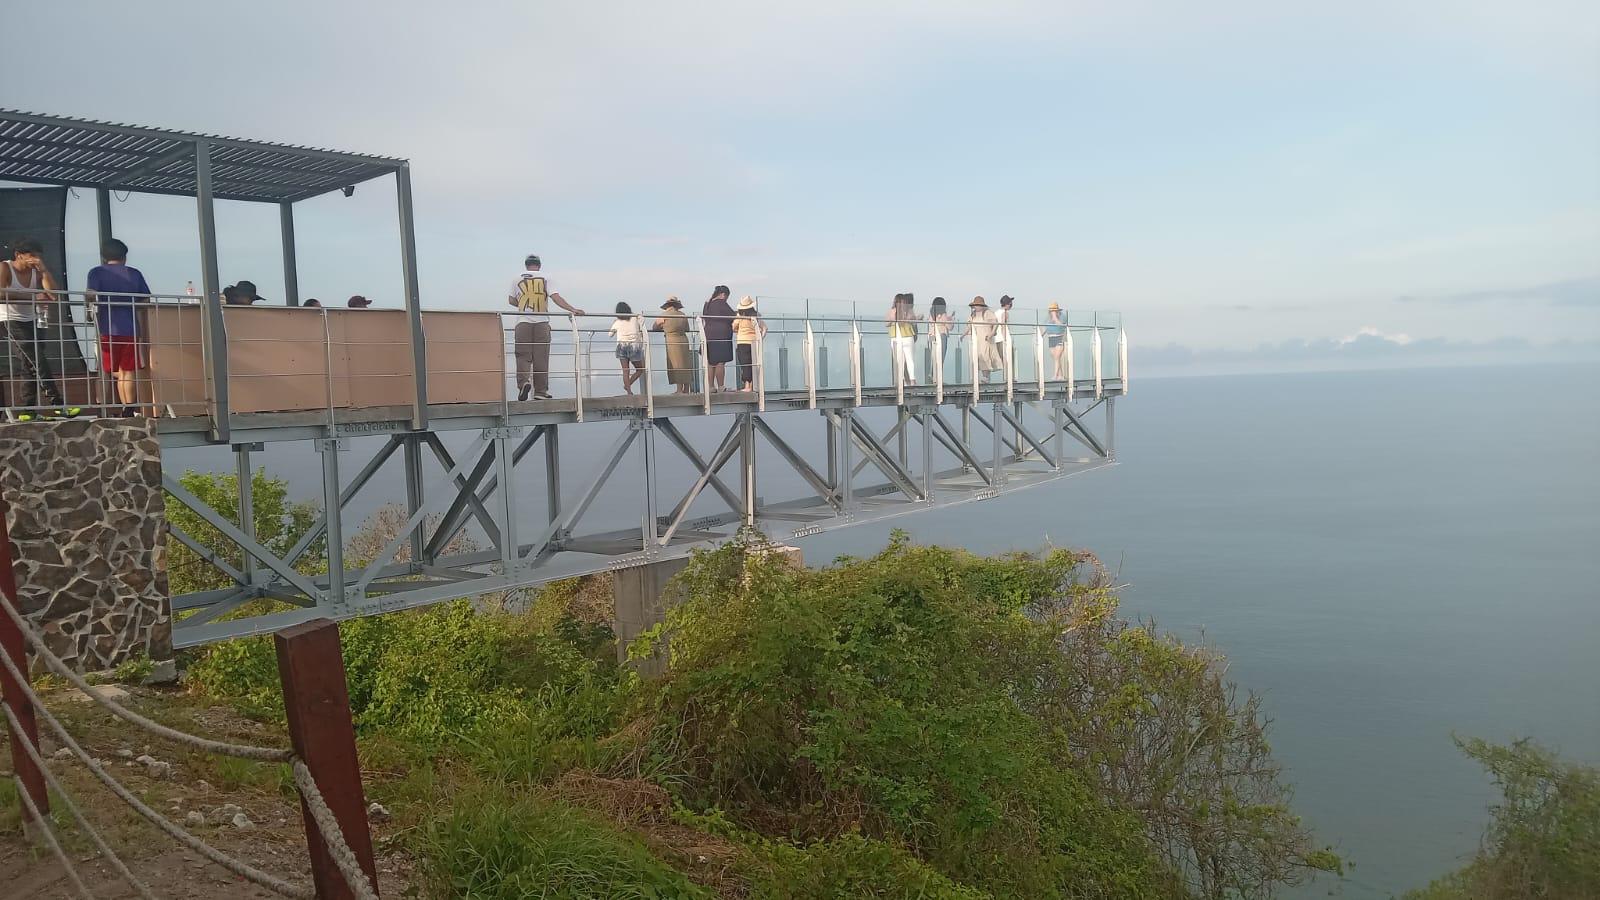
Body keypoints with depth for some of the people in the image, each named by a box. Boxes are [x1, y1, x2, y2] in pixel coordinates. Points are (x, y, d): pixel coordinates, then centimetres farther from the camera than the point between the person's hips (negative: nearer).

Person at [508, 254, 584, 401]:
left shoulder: (518, 280, 9)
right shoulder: (545, 278, 4)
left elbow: (511, 300, 15)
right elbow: (555, 297, -7)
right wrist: (572, 309, -10)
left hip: (523, 322, 0)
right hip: (542, 322, 0)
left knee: (523, 356, 3)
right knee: (541, 358, 3)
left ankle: (524, 381, -22)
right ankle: (540, 391, 5)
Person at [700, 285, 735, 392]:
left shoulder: (707, 304, 15)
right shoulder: (721, 304, -8)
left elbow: (703, 320, 21)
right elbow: (733, 317, -6)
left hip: (709, 336, 7)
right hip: (721, 336, -7)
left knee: (710, 363, 8)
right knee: (720, 363, -6)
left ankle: (711, 386, 8)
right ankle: (721, 387, -6)